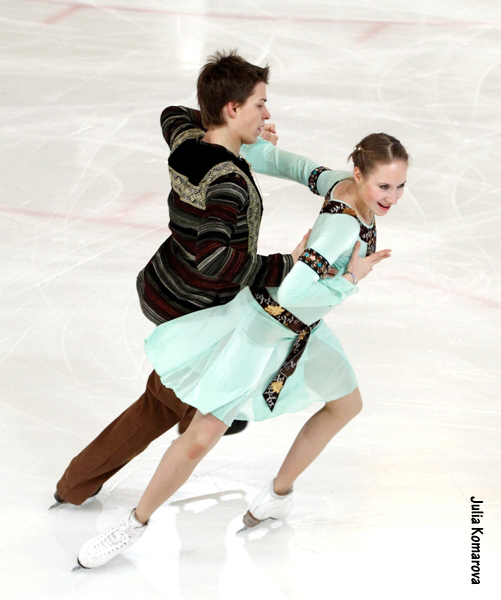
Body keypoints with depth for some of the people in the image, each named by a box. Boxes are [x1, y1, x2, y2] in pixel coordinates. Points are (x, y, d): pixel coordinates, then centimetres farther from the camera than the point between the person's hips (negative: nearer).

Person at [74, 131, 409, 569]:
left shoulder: (349, 186, -12)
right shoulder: (343, 225, -37)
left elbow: (295, 166, 1)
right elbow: (293, 293, -44)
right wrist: (350, 280, -35)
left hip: (301, 327, 9)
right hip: (266, 327, -9)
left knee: (347, 405, 27)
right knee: (202, 438, -4)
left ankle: (278, 496, 39)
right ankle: (136, 523, 16)